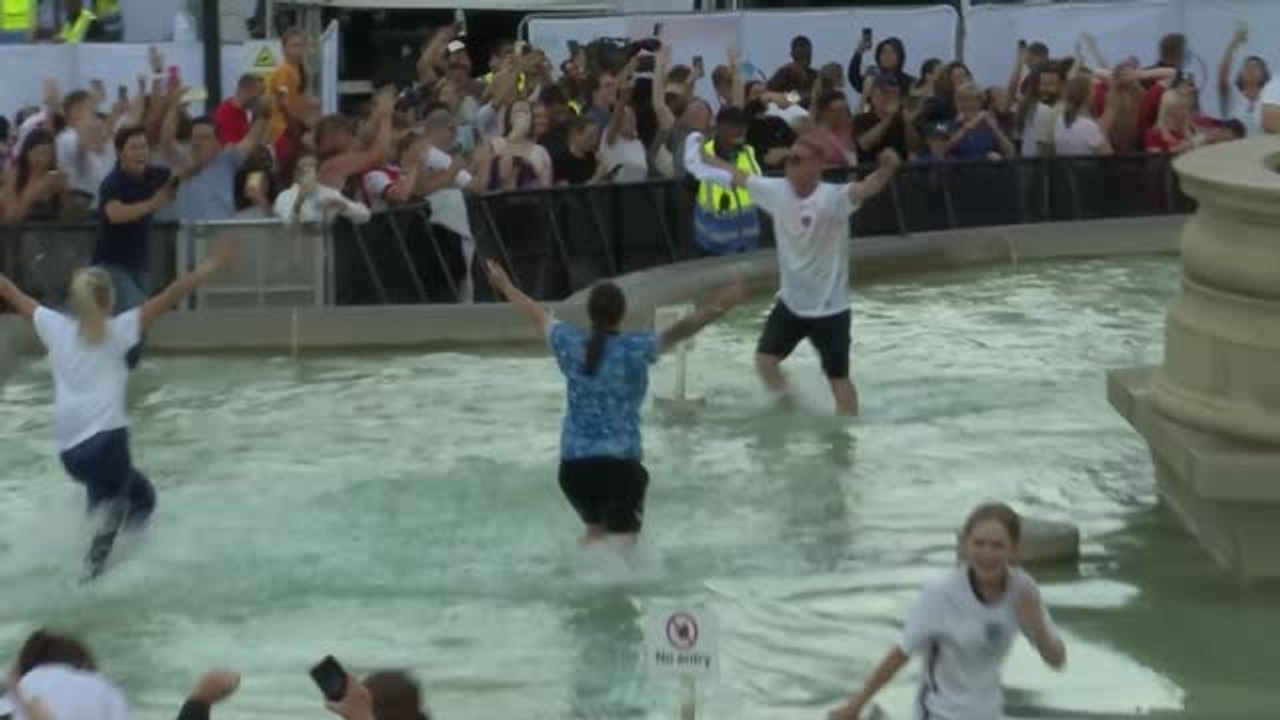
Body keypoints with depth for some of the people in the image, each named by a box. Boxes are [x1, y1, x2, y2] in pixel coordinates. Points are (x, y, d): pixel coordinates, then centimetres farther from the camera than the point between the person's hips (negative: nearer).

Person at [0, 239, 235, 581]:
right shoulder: (117, 330, -2)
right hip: (106, 438, -5)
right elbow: (169, 298, -7)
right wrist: (210, 267, -7)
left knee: (141, 493, 24)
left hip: (70, 448, 5)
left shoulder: (55, 327, 8)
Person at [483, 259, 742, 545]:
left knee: (595, 529, 28)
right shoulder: (634, 348, -9)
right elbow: (678, 332, -20)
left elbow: (537, 315, 20)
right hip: (619, 462, -5)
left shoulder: (570, 343, 4)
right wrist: (718, 308, -27)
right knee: (624, 540, -7)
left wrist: (506, 287, 36)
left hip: (573, 463, 5)